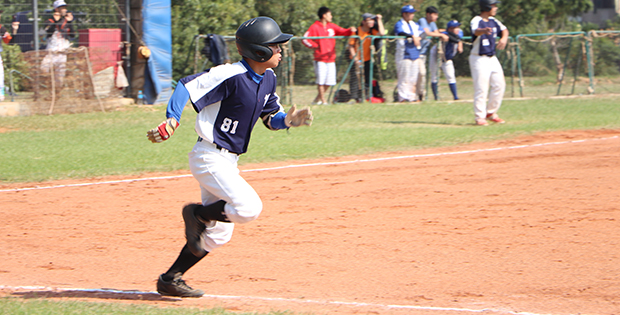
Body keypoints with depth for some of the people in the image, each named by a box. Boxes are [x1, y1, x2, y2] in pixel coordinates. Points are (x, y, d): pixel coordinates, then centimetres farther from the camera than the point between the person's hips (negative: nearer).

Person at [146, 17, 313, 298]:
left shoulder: (267, 79, 6)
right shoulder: (230, 76, -21)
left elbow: (271, 118, 15)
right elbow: (186, 85, -21)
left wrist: (287, 120, -8)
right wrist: (172, 120, -34)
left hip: (228, 162, 9)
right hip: (209, 157, -9)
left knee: (218, 234, 11)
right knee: (249, 207, -25)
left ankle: (170, 280, 20)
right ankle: (197, 214, -1)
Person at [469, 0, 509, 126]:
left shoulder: (493, 21, 8)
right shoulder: (477, 21, -17)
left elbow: (504, 29, 14)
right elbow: (476, 31, -37)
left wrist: (504, 37, -11)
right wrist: (484, 30, -62)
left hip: (492, 58, 8)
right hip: (479, 59, -8)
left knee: (499, 85, 6)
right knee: (481, 88, -10)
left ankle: (491, 113, 19)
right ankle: (480, 117, -3)